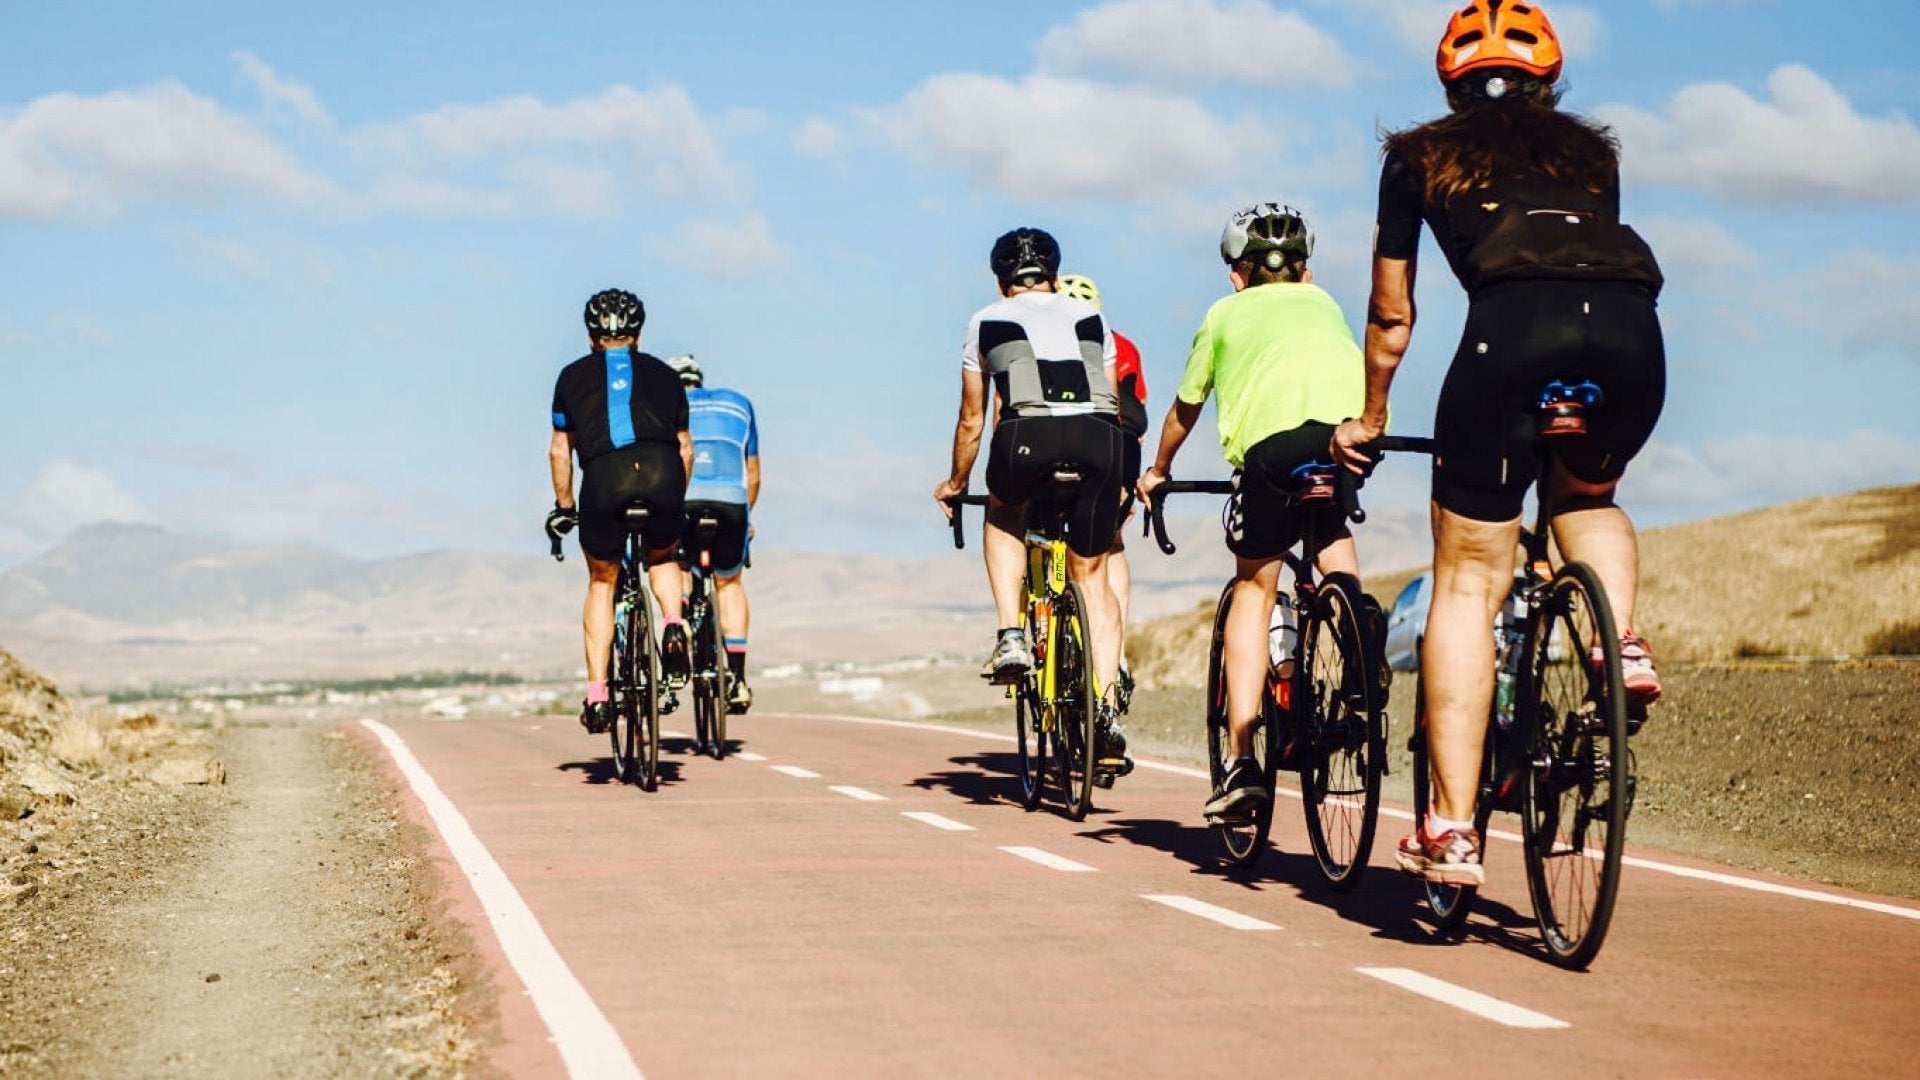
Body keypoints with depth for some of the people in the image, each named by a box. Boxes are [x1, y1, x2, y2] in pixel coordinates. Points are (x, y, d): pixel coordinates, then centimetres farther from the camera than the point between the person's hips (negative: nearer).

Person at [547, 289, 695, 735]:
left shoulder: (573, 376, 26)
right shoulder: (663, 374, 28)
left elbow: (560, 452, 29)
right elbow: (685, 450, 29)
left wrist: (564, 507, 41)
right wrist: (674, 503, 43)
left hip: (604, 477, -1)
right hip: (662, 471, 1)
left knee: (602, 582, 20)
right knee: (663, 559, 31)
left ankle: (597, 694, 13)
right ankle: (674, 625, 1)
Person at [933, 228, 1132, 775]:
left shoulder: (986, 321, 27)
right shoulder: (1091, 316, 32)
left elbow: (972, 420, 32)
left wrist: (955, 483, 49)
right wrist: (1117, 483, 51)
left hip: (1028, 435, -2)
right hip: (1098, 437, 2)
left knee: (1003, 516, 32)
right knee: (1093, 574, 17)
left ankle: (1011, 638, 14)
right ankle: (1108, 711, 5)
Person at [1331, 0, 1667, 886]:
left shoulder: (1420, 155, 28)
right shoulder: (1588, 151, 34)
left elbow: (1391, 316, 34)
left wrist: (1369, 418, 50)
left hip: (1513, 325, -3)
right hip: (1630, 325, 3)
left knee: (1467, 583, 5)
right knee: (1585, 494, 35)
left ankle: (1451, 829, -1)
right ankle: (1620, 643, 7)